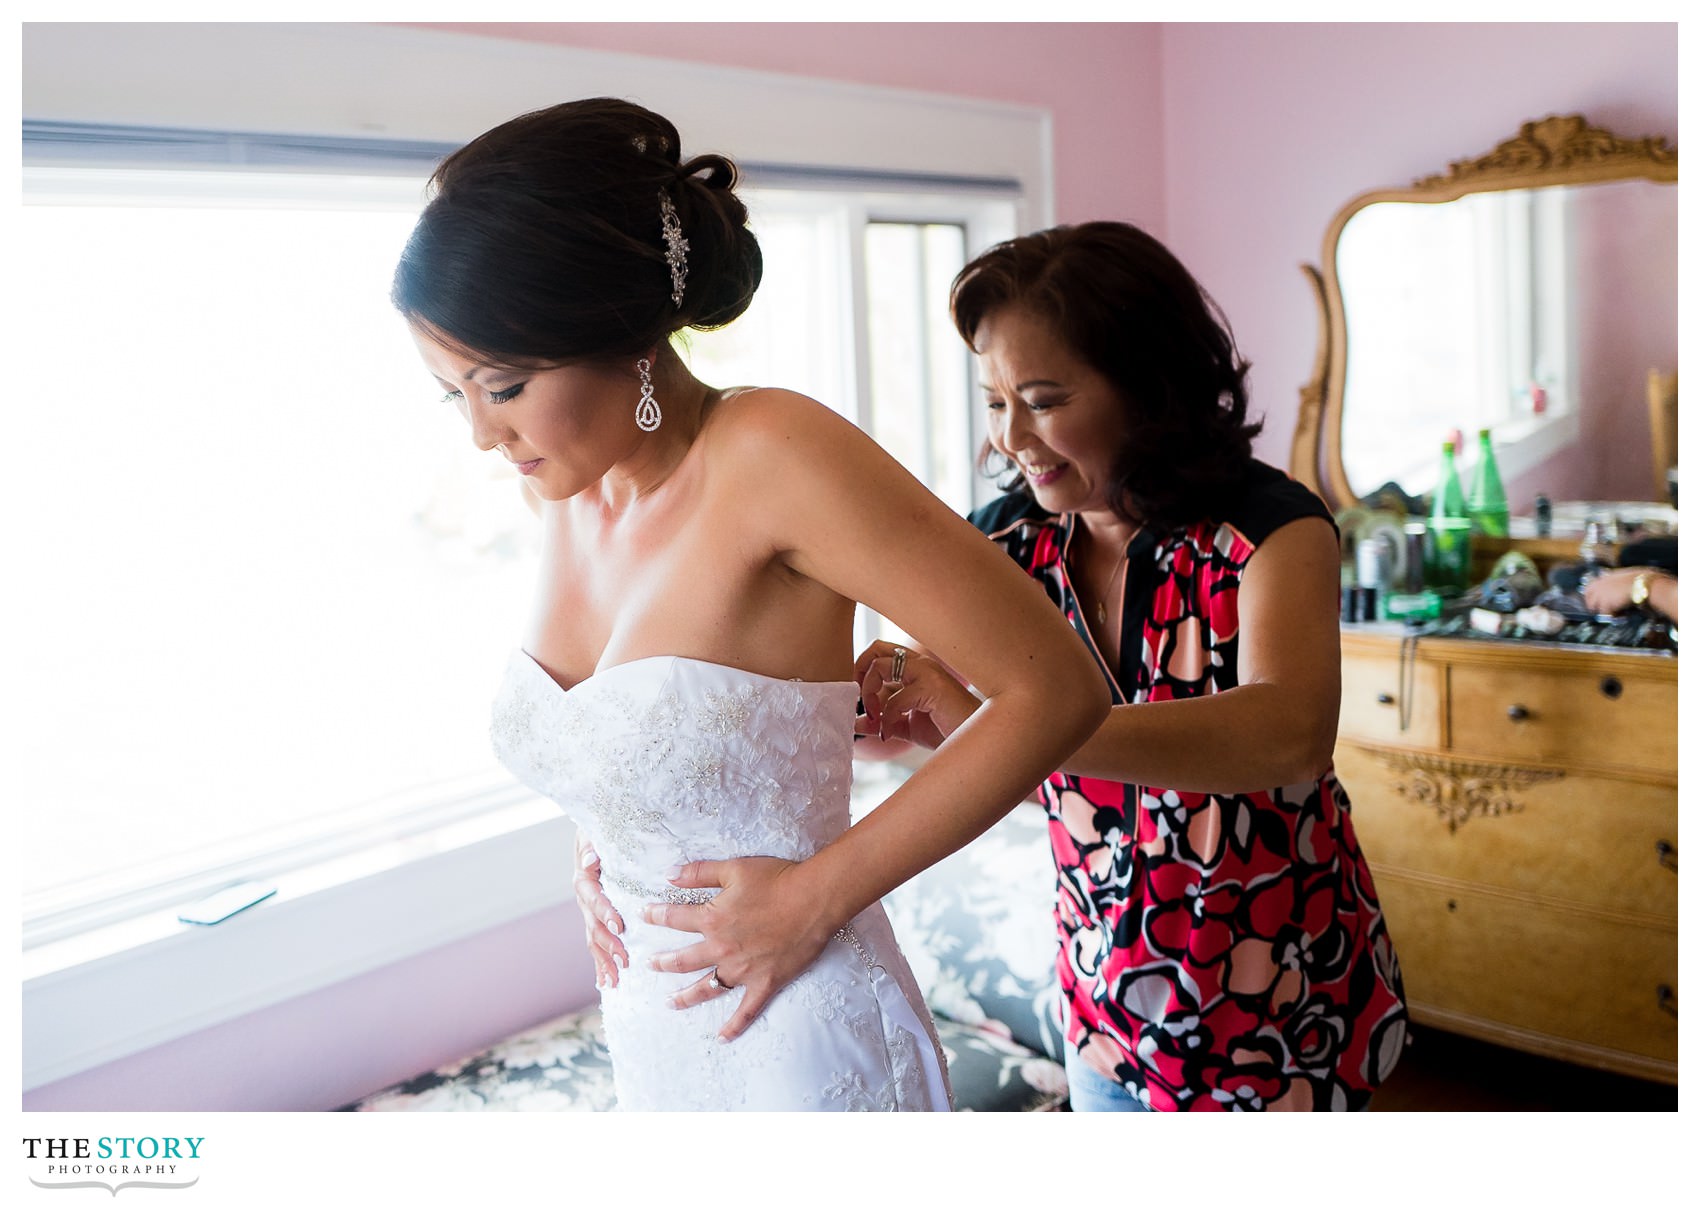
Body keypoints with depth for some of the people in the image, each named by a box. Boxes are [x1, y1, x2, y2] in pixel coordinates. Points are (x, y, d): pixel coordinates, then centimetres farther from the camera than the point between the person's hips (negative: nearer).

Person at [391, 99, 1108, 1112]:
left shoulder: (772, 452, -23)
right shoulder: (562, 488, -2)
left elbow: (1057, 688, -22)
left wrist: (815, 895, -19)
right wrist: (600, 850, 2)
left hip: (798, 1057, -7)